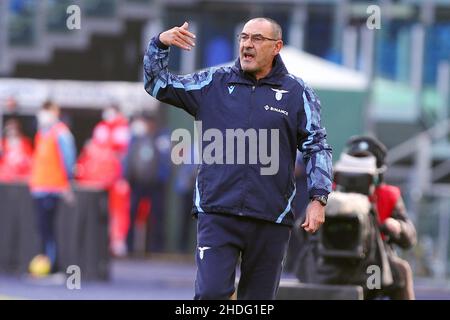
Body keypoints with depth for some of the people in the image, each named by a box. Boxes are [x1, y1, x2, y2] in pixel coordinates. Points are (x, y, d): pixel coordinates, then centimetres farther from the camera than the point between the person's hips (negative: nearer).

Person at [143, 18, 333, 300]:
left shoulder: (297, 93, 6)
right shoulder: (214, 83, 10)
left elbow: (317, 147, 8)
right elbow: (158, 85, 13)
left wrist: (318, 200, -2)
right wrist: (160, 44, -4)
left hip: (271, 219, 0)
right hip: (216, 214, 0)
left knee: (258, 298, 6)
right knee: (210, 294, -14)